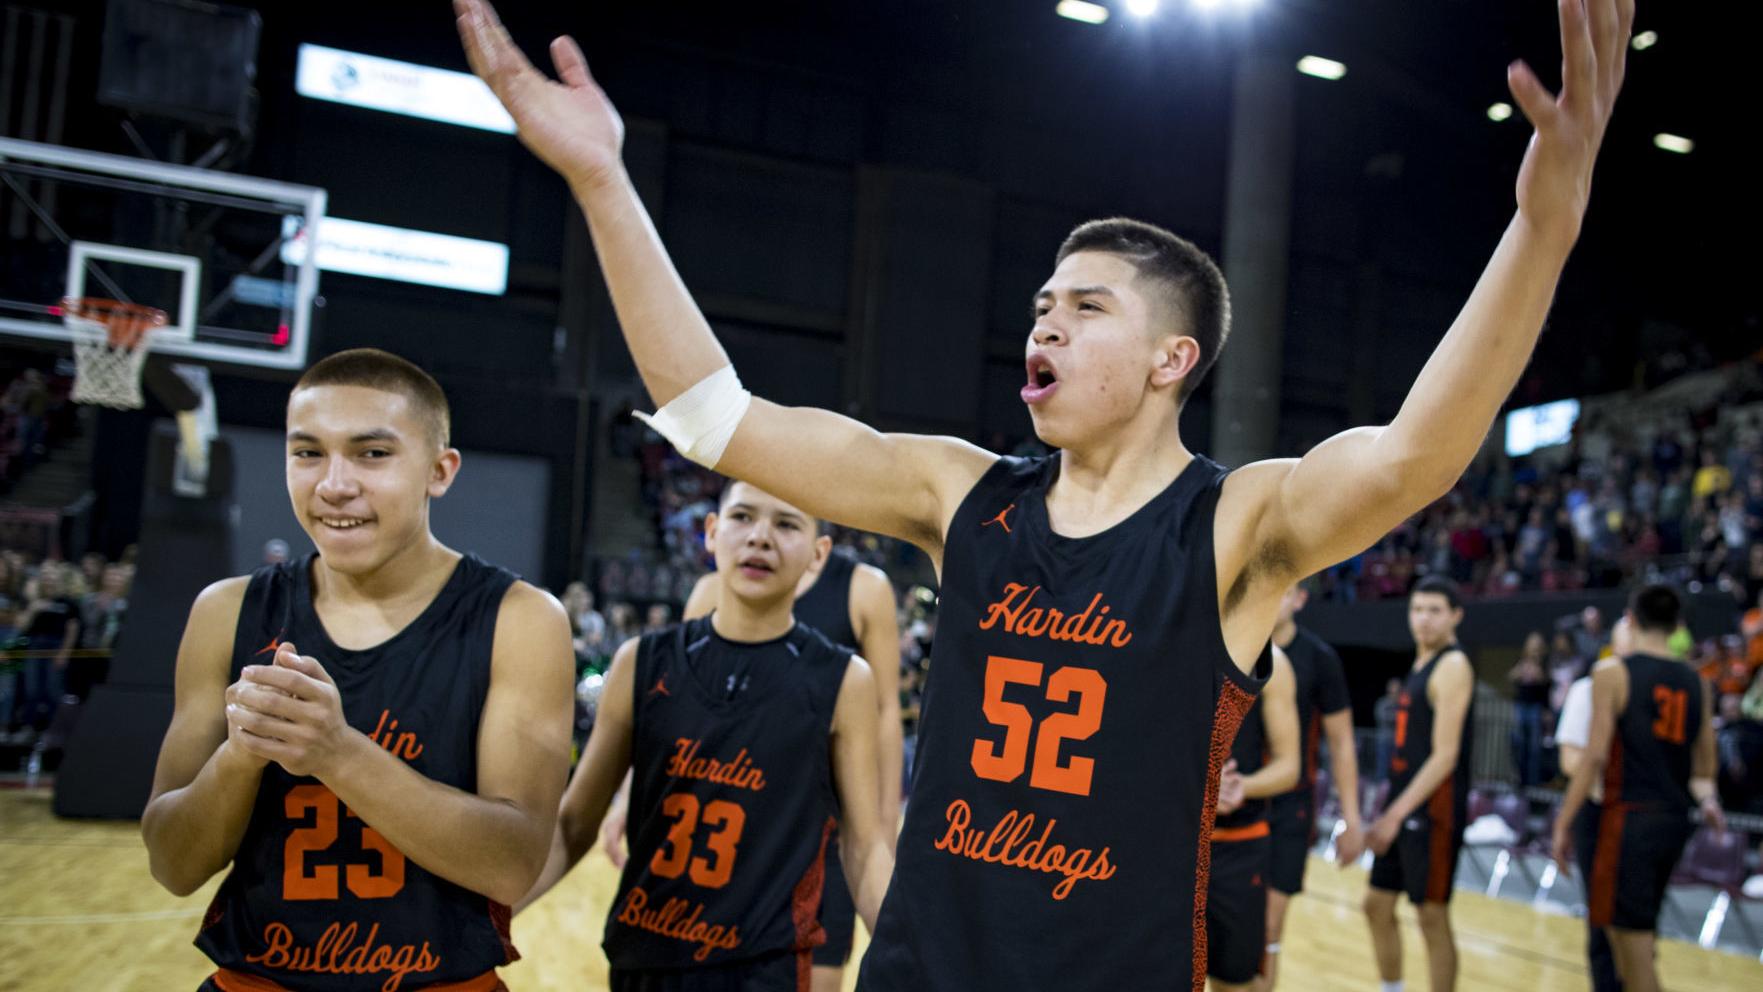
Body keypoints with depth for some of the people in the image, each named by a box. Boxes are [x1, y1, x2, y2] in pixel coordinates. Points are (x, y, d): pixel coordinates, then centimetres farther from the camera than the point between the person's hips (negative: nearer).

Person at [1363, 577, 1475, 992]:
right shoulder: (1422, 663, 14)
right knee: (1377, 905, 13)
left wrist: (1396, 815, -21)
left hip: (1433, 810, -9)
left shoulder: (1453, 666, -13)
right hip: (1403, 806, 9)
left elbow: (1445, 755, -19)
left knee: (1432, 917, -1)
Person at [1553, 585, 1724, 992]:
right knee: (1636, 930, 20)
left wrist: (1563, 823, -10)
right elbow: (1703, 767, 12)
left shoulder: (1613, 672, -8)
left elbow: (1595, 756, -14)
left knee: (1632, 938, -2)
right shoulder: (1695, 681, 10)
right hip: (1675, 820, 7)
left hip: (1630, 817, -7)